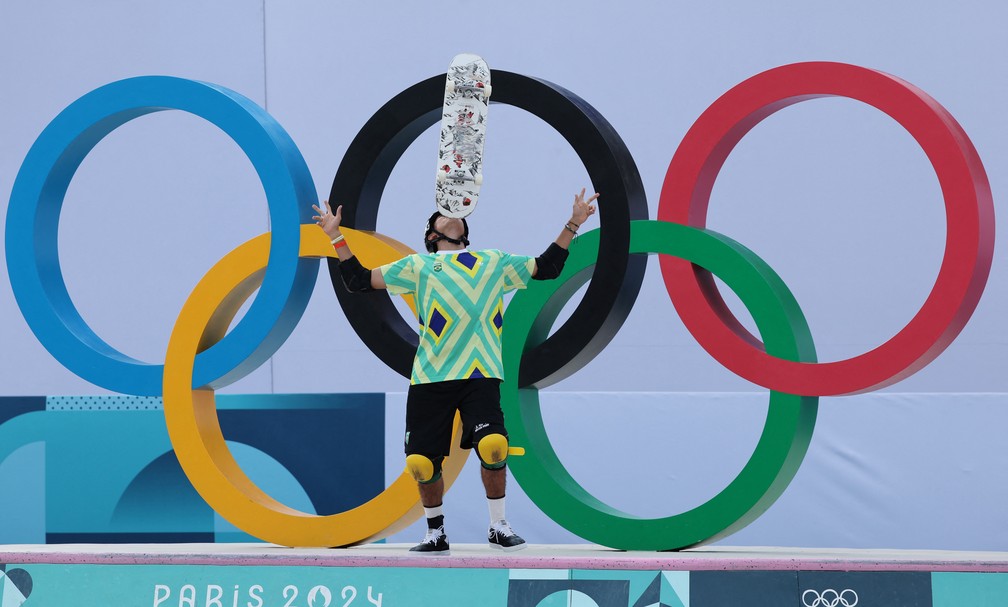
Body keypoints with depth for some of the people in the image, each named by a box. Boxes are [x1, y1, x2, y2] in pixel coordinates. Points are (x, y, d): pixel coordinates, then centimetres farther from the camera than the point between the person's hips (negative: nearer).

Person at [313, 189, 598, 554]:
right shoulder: (419, 265, 16)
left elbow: (546, 268, 27)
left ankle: (498, 528, -2)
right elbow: (359, 281, 16)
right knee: (422, 462, -3)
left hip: (480, 375, 0)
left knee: (493, 447, -21)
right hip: (429, 378, 0)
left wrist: (573, 225, 23)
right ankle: (436, 534, 19)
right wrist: (336, 237, 10)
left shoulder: (495, 262, 21)